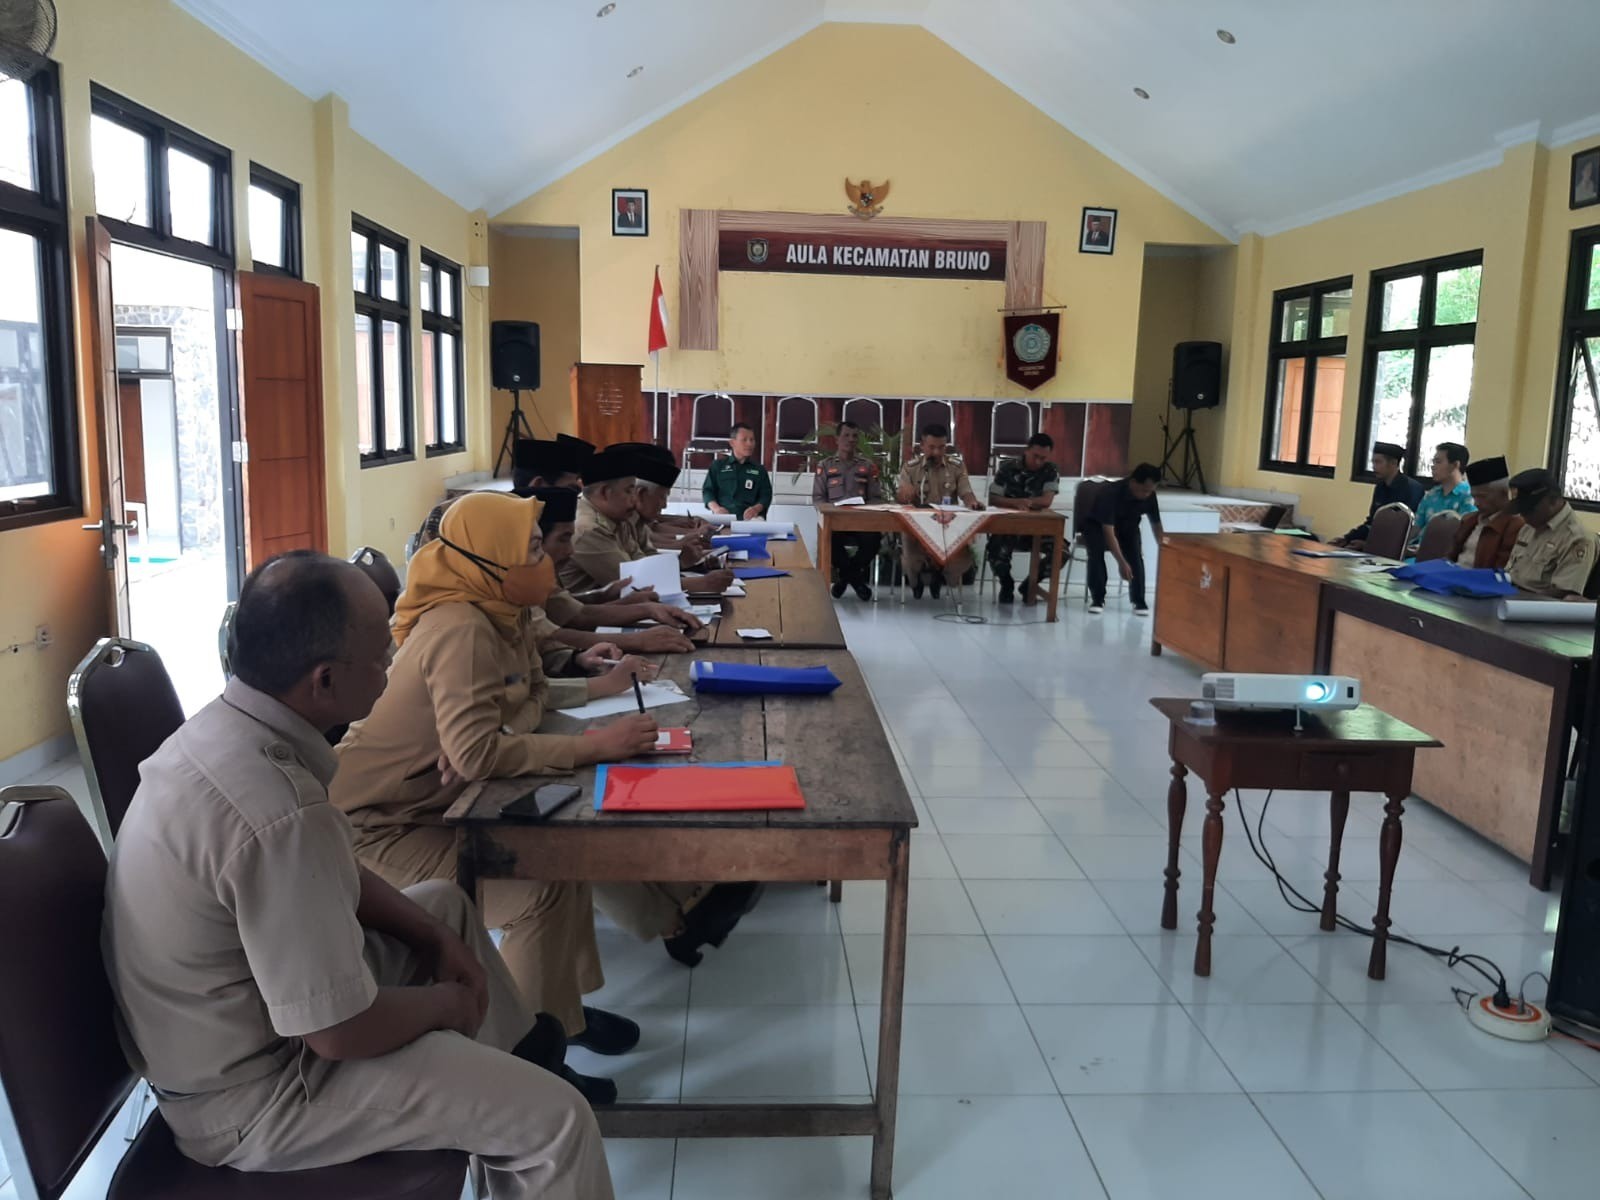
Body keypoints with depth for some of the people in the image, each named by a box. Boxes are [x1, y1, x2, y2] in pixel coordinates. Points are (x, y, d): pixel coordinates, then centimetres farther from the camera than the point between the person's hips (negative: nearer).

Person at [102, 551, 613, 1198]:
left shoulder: (219, 726, -7)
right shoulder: (279, 814, -36)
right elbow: (342, 1033, -27)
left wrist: (437, 937, 3)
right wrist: (450, 1002, -9)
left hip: (234, 1007, 9)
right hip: (246, 1094, -9)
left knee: (445, 904, 22)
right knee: (556, 1119, -11)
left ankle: (519, 1058, 31)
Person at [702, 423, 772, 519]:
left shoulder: (759, 469, 19)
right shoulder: (718, 466, 18)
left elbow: (766, 495, 12)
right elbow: (708, 490, 13)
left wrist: (756, 508, -12)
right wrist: (716, 508, -10)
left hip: (750, 518, 1)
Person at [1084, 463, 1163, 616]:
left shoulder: (1149, 496, -18)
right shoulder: (1111, 492, -35)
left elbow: (1156, 524, -3)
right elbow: (1108, 531, -38)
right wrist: (1121, 563, -44)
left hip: (1127, 526, 4)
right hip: (1097, 525, -4)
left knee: (1136, 553, -26)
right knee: (1096, 550, -33)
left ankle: (1139, 600, -14)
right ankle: (1098, 599, -19)